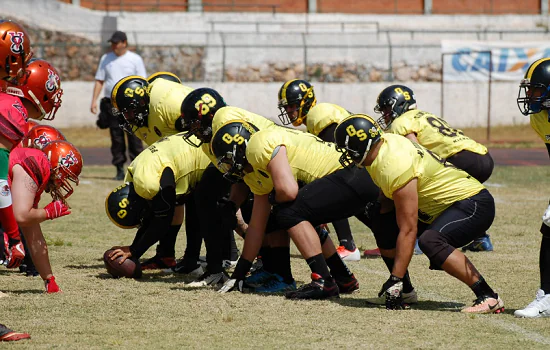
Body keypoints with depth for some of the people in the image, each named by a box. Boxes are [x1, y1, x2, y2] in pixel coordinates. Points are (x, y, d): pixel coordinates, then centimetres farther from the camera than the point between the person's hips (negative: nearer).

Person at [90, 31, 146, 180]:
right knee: (116, 138, 3)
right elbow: (99, 81, 11)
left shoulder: (135, 59, 2)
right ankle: (120, 170, 7)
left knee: (134, 137, -7)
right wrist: (94, 100, 0)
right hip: (111, 103, 3)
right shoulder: (106, 59, 11)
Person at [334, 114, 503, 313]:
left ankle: (489, 298, -29)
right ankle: (405, 291, 13)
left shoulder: (395, 167, -28)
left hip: (473, 203, -10)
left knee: (430, 241, -34)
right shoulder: (386, 143, -2)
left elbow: (408, 229, -28)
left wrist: (395, 280, -25)